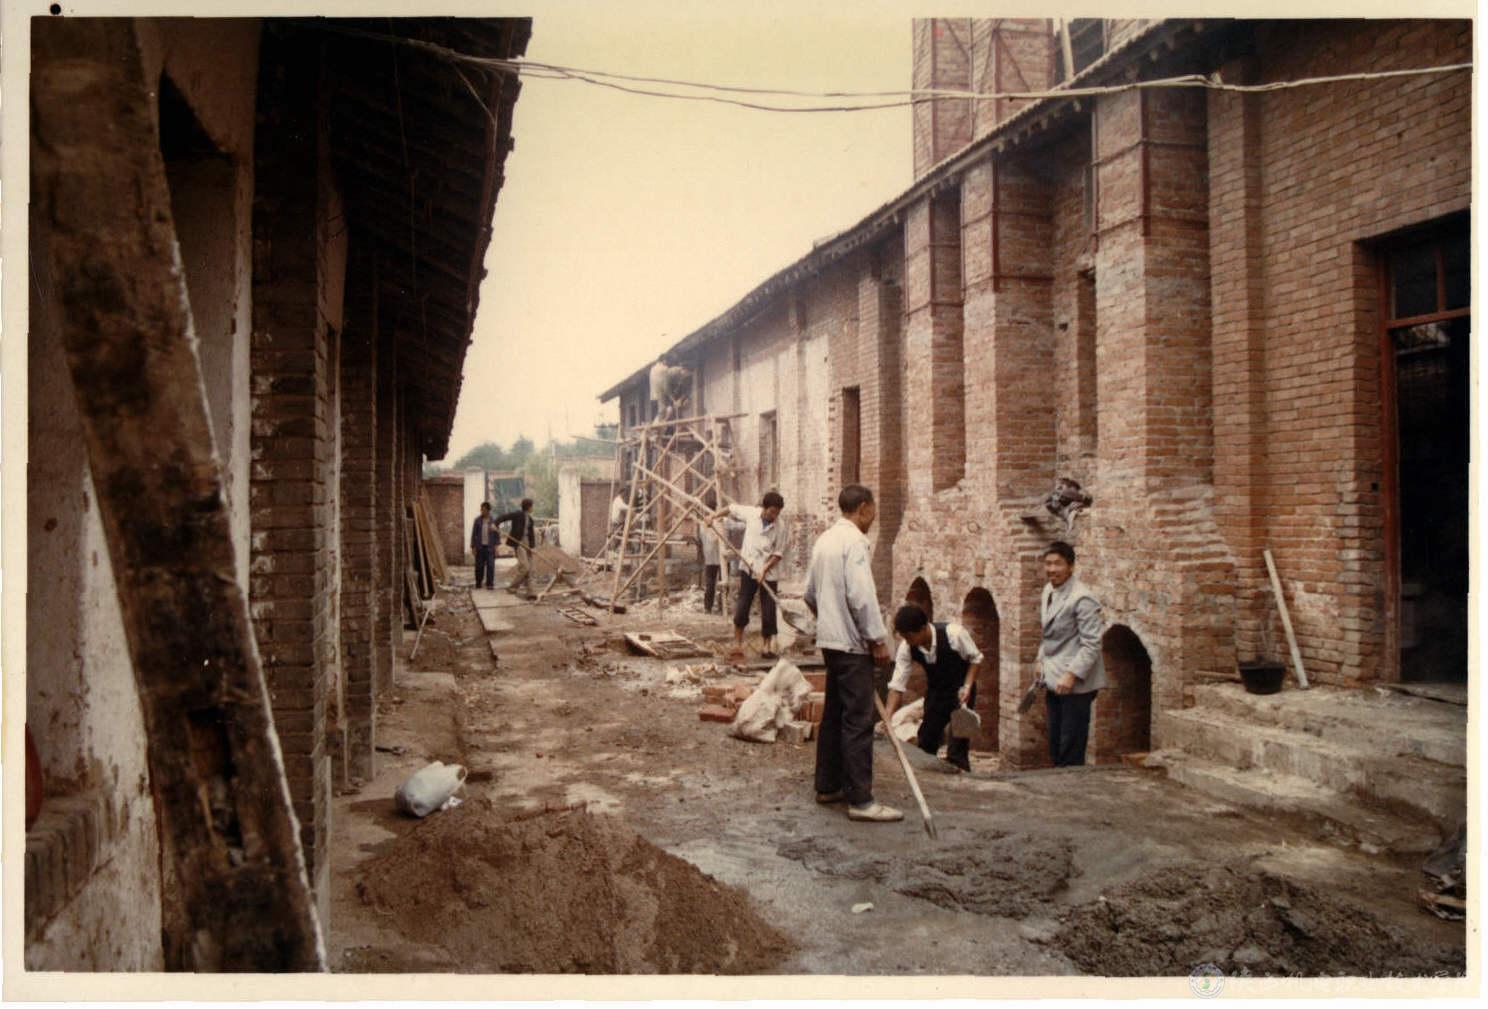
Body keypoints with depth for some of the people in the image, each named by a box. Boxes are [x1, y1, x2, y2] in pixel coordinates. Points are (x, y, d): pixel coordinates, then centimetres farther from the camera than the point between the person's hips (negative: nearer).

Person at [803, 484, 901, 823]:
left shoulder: (824, 539, 14)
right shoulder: (854, 541, -15)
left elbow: (810, 594, 19)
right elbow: (861, 596, -21)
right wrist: (878, 639, -15)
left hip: (829, 639, 9)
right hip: (852, 642, -9)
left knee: (834, 714, 16)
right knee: (858, 720, -7)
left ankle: (828, 785, 24)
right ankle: (860, 800, -5)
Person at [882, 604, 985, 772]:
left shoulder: (953, 633, -29)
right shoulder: (906, 648, -19)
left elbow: (976, 659, -13)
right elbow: (897, 684, -18)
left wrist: (967, 687, -24)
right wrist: (887, 716, -27)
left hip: (961, 690, -3)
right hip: (935, 689, 4)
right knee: (926, 737, 2)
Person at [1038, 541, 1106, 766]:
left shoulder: (1082, 599, -17)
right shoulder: (1049, 590, 9)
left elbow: (1091, 644, -20)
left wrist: (1072, 675, -24)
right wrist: (1042, 660, 16)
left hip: (1075, 682, -8)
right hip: (1054, 679, 8)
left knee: (1071, 749, -3)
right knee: (1055, 744, 15)